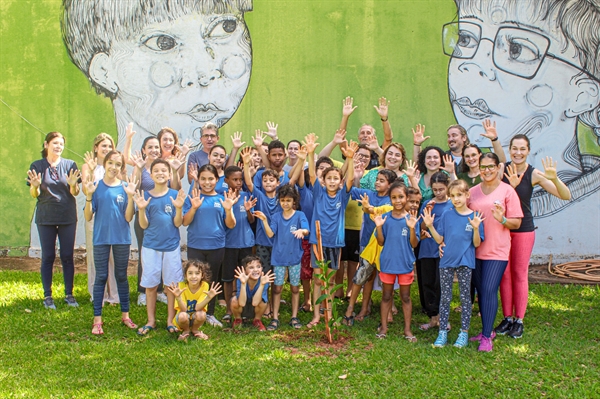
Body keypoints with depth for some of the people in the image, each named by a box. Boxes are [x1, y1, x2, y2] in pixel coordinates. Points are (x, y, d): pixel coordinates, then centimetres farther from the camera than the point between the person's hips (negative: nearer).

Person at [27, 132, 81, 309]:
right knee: (48, 257, 4)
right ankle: (47, 296, 13)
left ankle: (69, 294, 15)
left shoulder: (70, 165, 4)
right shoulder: (37, 166, 2)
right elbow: (34, 194, 0)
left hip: (68, 217, 1)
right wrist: (35, 186, -21)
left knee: (68, 256, 5)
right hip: (46, 217, -1)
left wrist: (73, 184, -21)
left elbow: (75, 193, 1)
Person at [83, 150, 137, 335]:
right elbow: (88, 216, -5)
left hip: (121, 238, 1)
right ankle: (97, 319, 11)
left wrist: (130, 196, -18)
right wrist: (89, 195, -17)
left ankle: (125, 315, 23)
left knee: (121, 276, 11)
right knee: (101, 277, 4)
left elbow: (128, 217, -7)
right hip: (101, 238, 0)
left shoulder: (125, 187, -2)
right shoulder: (96, 186, -2)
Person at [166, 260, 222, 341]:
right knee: (183, 315, -34)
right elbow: (183, 310, -23)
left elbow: (198, 308, -23)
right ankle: (186, 331, 2)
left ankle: (195, 330, 3)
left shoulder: (204, 286, -17)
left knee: (201, 314, -32)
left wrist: (209, 297, -39)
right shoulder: (181, 286, -19)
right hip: (183, 319, -1)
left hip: (195, 319, 1)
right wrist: (178, 297, -41)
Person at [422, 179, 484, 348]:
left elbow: (477, 243, -6)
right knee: (445, 297, 8)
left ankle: (464, 332, 19)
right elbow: (439, 240, 2)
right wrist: (430, 225, -11)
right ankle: (443, 332, 16)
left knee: (465, 297, 8)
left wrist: (476, 228, -22)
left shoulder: (475, 217, -5)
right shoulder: (446, 215, 1)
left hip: (465, 262, -2)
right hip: (446, 261, 2)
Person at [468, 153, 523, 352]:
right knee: (481, 291, 11)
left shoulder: (507, 191, -3)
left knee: (489, 290, -10)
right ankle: (487, 330, 26)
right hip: (475, 250, 5)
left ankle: (487, 337, -3)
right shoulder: (473, 192, 9)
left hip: (497, 251, -5)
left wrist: (502, 219, -22)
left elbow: (517, 223, -4)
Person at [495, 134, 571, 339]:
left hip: (524, 230, -1)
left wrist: (554, 178, -31)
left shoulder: (534, 174, -10)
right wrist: (510, 185, -31)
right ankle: (507, 318, 20)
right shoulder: (503, 170, -6)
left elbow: (566, 196, -14)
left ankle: (519, 320, 17)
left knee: (520, 274, 6)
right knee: (504, 274, 8)